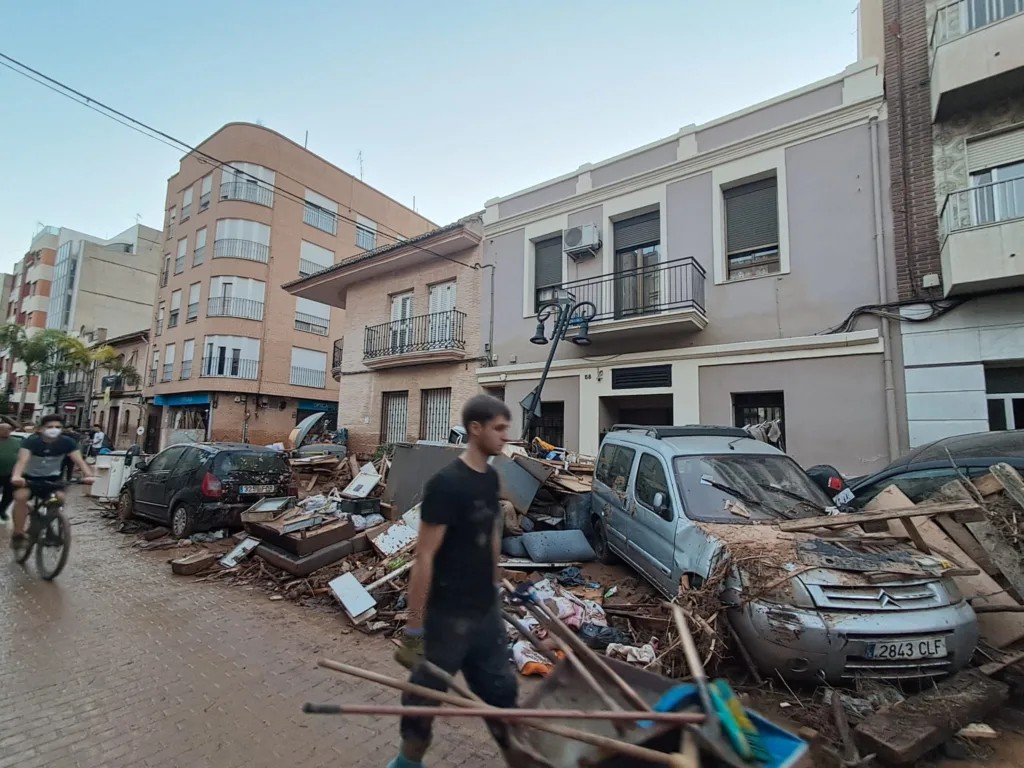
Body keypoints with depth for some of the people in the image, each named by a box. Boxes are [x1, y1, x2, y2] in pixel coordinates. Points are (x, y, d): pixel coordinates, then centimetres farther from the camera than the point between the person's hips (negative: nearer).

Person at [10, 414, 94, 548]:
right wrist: (16, 476, -57)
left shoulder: (67, 442, -19)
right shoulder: (32, 441, -23)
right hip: (30, 477, -1)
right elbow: (22, 460, -37)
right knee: (21, 497, -28)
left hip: (52, 478, 1)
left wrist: (88, 475, -46)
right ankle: (18, 533, -11)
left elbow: (79, 460, -28)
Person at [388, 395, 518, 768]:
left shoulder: (490, 478, 0)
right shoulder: (445, 484, -24)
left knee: (500, 689, 20)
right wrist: (414, 629, -15)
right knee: (426, 693, 16)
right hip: (448, 615, -6)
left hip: (487, 610, 7)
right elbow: (424, 558, -20)